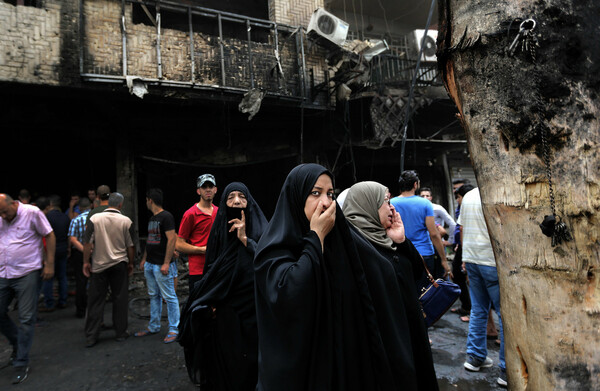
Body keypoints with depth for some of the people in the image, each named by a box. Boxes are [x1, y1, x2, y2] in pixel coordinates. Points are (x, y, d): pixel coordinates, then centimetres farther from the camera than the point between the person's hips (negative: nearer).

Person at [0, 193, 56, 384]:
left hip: (27, 273, -5)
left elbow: (50, 236, -6)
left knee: (26, 319, 0)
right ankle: (17, 343, 37)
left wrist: (49, 264, -9)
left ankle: (21, 363, 13)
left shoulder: (32, 213, -10)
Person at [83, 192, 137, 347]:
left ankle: (91, 337, 13)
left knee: (96, 301, 8)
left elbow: (87, 243, -4)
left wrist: (86, 262, 5)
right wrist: (131, 263, 11)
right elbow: (131, 246, -1)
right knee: (120, 299, 8)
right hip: (119, 265, 0)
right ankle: (121, 333, 17)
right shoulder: (126, 221, -5)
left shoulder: (94, 219, -5)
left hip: (99, 265, 1)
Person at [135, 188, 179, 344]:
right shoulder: (152, 219, 16)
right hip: (149, 265, 9)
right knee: (154, 296, 16)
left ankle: (174, 329, 7)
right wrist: (144, 259, 19)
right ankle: (153, 327, 28)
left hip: (162, 265, -9)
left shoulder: (166, 217, -13)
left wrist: (166, 263, -21)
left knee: (169, 297, -2)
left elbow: (172, 239, -18)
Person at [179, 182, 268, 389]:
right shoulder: (219, 231, 6)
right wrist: (209, 302, 0)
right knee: (222, 363, 13)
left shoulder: (259, 230, -5)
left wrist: (245, 239, -21)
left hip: (249, 312, -3)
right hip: (222, 312, 3)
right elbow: (209, 271, 9)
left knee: (246, 365, 6)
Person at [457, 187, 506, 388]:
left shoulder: (467, 197, 10)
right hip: (492, 261, -7)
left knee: (478, 310, 15)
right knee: (505, 314, 2)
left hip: (471, 259, 7)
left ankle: (475, 357, 24)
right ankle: (507, 369, 9)